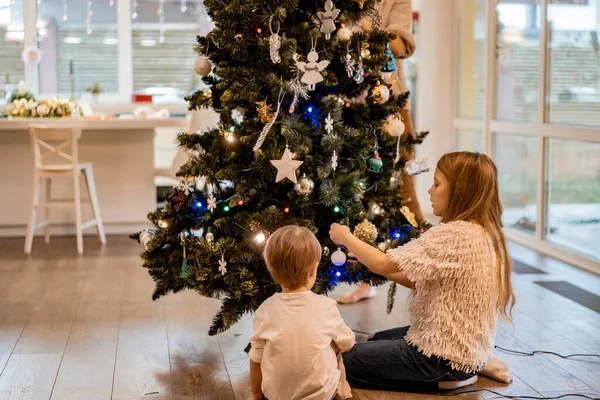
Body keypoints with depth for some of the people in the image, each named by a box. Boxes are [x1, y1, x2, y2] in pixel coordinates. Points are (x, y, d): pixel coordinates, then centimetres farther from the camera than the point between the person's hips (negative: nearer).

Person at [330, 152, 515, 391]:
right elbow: (424, 282, 9)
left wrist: (345, 237, -4)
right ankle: (470, 367, 15)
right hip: (468, 346, 9)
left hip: (445, 354, -9)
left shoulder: (453, 235, -26)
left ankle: (444, 379, -2)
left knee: (346, 361, 1)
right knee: (378, 340, 29)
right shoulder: (484, 233, 3)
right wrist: (373, 265, 5)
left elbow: (383, 264, -21)